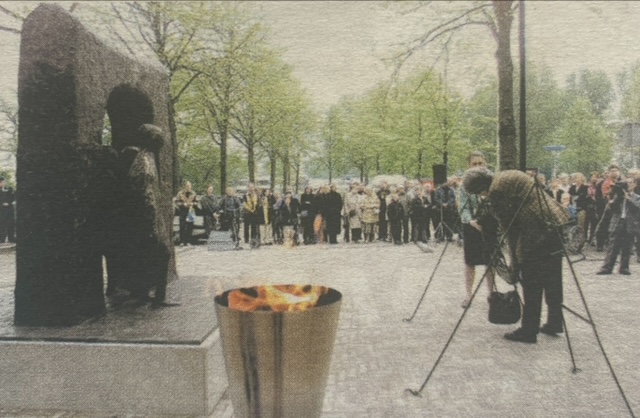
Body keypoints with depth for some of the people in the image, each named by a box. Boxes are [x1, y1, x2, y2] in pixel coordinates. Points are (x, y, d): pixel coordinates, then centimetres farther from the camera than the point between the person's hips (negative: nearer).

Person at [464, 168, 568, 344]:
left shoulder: (496, 189, -10)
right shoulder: (510, 176, 17)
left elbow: (509, 225, -8)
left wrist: (515, 257, 1)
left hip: (538, 232, -10)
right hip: (557, 222, 10)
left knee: (532, 285, 0)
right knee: (552, 280, 19)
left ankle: (528, 331, 9)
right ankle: (555, 323, 31)